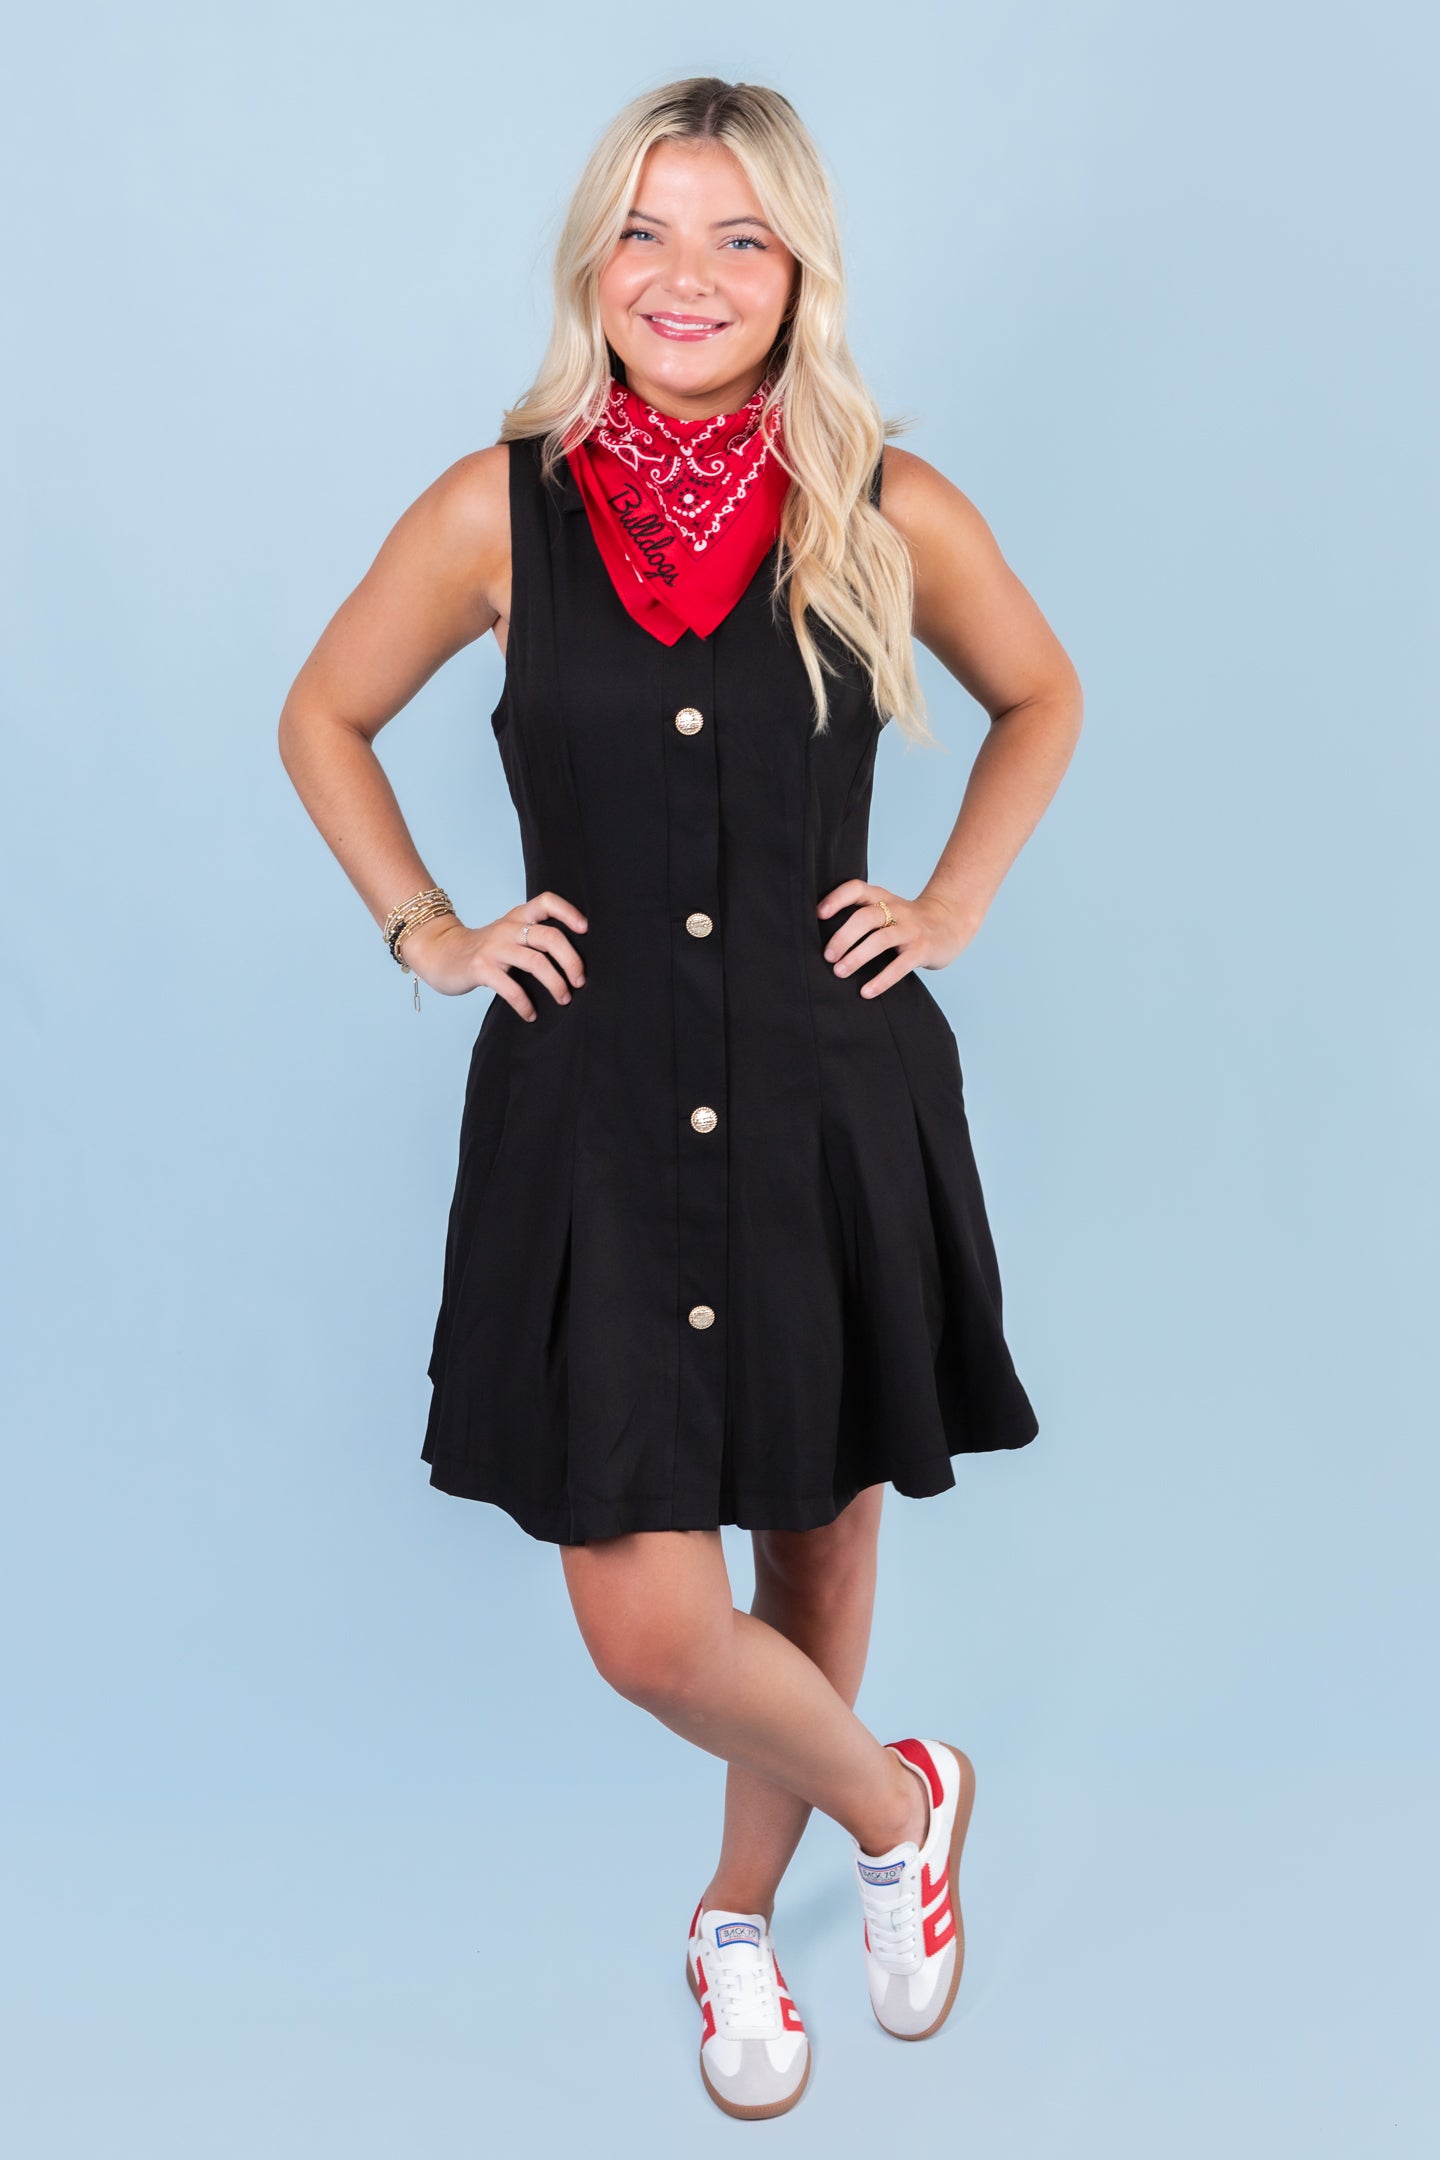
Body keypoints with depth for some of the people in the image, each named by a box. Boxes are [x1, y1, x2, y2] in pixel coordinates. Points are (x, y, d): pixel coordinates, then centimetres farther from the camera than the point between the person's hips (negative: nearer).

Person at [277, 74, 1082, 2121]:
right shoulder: (501, 509, -3)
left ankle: (740, 1914, 43)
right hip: (591, 1112, 0)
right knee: (647, 1627, -4)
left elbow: (1040, 697, 16)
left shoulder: (891, 513, -2)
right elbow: (323, 720, 13)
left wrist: (950, 905, 6)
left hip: (835, 1105, 1)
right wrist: (424, 930, 3)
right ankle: (897, 1804, 29)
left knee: (819, 1549, 15)